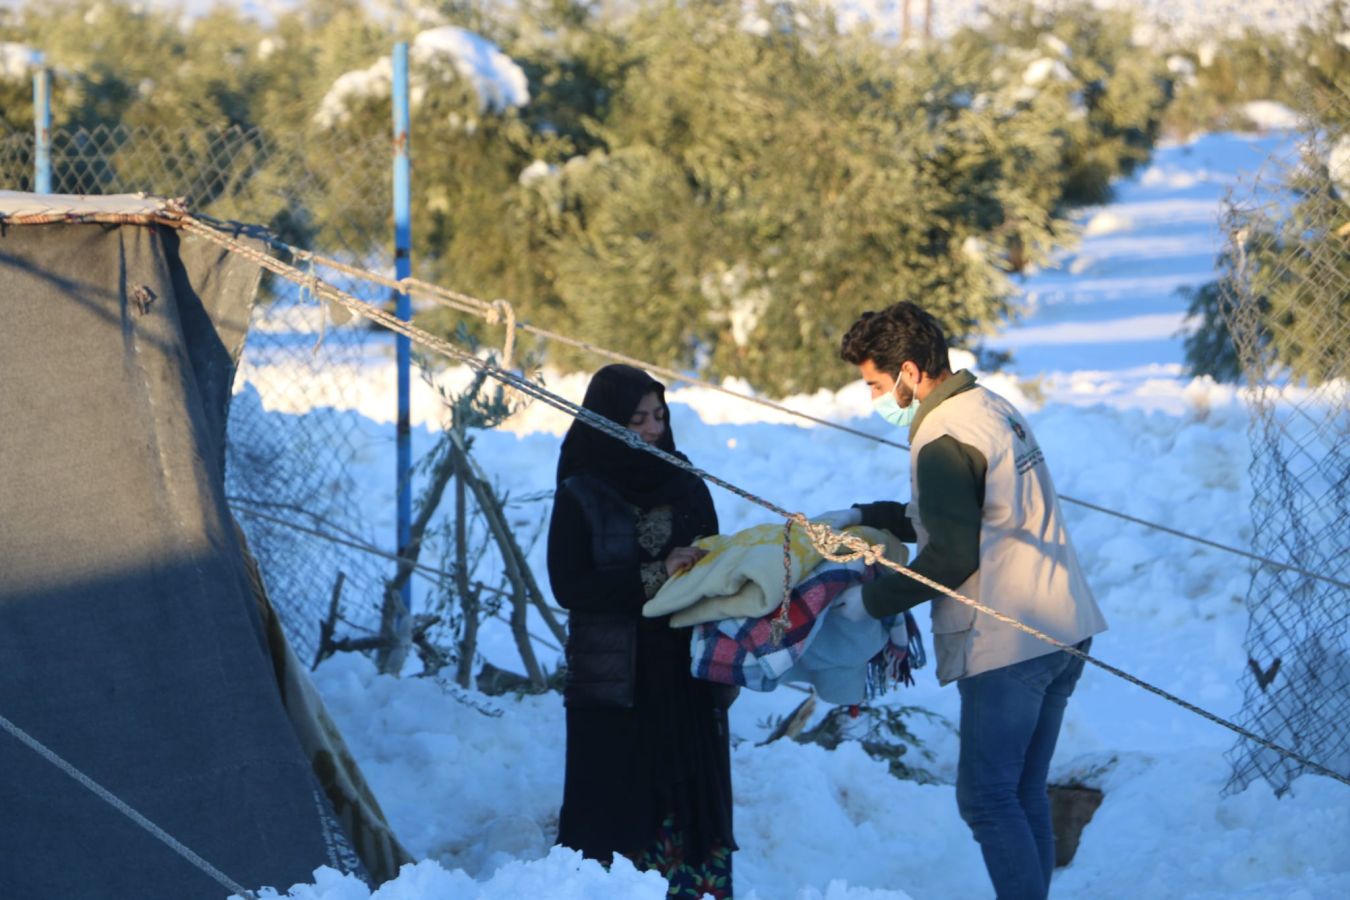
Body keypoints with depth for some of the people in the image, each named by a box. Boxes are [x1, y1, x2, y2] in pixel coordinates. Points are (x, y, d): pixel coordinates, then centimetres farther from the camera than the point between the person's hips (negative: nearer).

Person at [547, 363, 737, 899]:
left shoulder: (686, 487, 9)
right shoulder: (579, 498, -2)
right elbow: (569, 586, -9)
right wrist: (655, 578, -16)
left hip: (686, 678, 3)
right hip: (614, 680, -3)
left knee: (691, 800, 2)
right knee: (616, 805, -3)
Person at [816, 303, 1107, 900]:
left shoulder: (943, 440, -15)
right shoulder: (994, 410, 15)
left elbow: (951, 556, -19)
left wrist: (873, 600, -8)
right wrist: (863, 517, 23)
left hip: (1007, 645, -10)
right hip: (1064, 628, 10)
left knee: (986, 798, -5)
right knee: (1024, 793, 14)